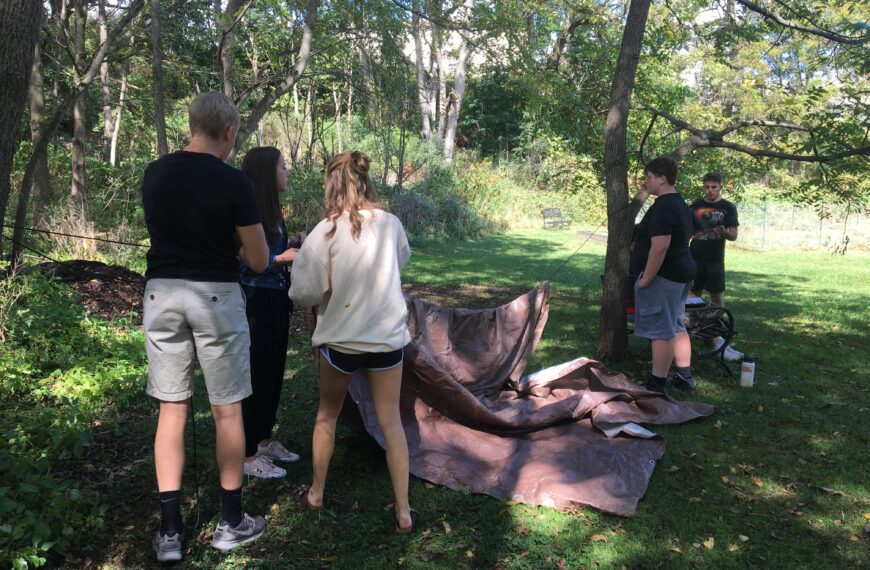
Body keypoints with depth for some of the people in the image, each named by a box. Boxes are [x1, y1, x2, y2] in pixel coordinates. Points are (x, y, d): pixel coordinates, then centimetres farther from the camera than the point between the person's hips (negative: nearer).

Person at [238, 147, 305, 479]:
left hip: (276, 302, 9)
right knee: (256, 377, -1)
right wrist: (284, 257, -20)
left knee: (274, 373, 17)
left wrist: (292, 245, 1)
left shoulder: (272, 211, 9)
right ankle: (248, 456, 12)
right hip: (255, 304, -9)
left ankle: (265, 441, 31)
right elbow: (245, 264, -19)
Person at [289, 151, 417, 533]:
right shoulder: (390, 224, -2)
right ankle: (403, 513, 13)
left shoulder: (326, 232, -14)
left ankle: (316, 494, 35)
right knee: (391, 421, 9)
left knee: (327, 414, 20)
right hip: (387, 336, 2)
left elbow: (303, 292, -16)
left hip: (340, 337, -2)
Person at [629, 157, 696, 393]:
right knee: (677, 326, 18)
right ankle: (684, 377, 26)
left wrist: (645, 279, -23)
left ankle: (657, 385, 1)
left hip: (663, 277, -11)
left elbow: (660, 246, -28)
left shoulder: (663, 207, -19)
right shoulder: (680, 203, 14)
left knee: (660, 331, -5)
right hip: (682, 273, 11)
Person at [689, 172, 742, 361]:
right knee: (693, 295, 3)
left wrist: (725, 232, -23)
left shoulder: (728, 208, 1)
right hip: (695, 258, 1)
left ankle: (717, 337, 5)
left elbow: (734, 235, -3)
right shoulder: (695, 206, 6)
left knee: (717, 297, -1)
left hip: (715, 260, -1)